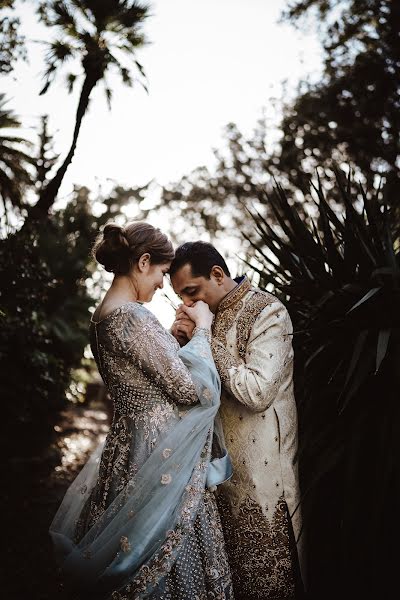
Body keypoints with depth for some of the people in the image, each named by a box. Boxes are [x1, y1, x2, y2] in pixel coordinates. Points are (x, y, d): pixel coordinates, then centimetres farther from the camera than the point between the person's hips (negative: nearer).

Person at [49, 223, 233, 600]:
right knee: (173, 566, 4)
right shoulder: (132, 318, -21)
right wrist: (202, 328, -7)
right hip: (159, 455, -10)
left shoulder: (103, 315, 8)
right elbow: (190, 386, -19)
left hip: (129, 439, 10)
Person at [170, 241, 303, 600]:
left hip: (261, 469, -7)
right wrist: (182, 340, -8)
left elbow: (257, 391, -24)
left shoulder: (267, 312, -13)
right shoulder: (210, 314, 9)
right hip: (221, 462, 7)